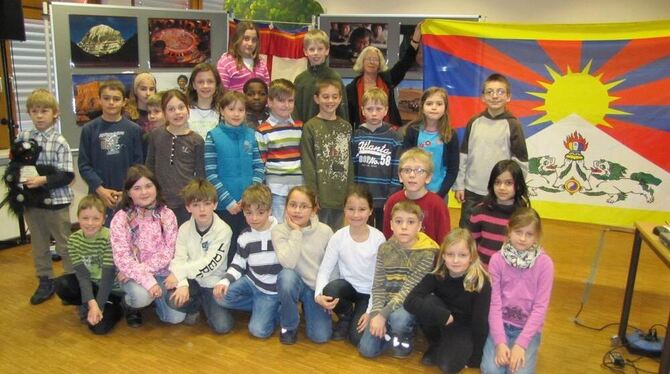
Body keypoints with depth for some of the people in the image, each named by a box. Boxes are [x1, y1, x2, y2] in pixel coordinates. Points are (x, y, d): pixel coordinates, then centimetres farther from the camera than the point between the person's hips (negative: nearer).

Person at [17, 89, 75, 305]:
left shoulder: (59, 142, -9)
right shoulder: (22, 138, 2)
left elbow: (67, 175, -13)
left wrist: (43, 180, -23)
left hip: (56, 199, -4)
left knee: (64, 244, 7)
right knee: (38, 244, 15)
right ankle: (45, 281, 29)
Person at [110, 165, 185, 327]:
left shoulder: (167, 215, -4)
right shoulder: (120, 219, -12)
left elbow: (167, 253, -7)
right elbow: (122, 259, -18)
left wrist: (143, 269, -20)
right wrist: (148, 280, -28)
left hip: (162, 272, 3)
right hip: (134, 273, -2)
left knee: (176, 317, -11)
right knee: (141, 296, -35)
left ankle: (154, 296, 22)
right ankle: (129, 304, 5)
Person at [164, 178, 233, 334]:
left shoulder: (223, 230, -16)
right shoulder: (184, 229, -5)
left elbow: (210, 263, -22)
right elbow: (178, 260, -12)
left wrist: (180, 273, -27)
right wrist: (182, 284, -30)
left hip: (213, 282, -2)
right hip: (192, 280, 3)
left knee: (222, 326, -15)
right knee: (172, 298, -27)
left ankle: (205, 303, 17)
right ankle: (195, 306, 8)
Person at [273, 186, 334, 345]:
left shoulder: (325, 231, -8)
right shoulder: (279, 230, -12)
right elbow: (288, 263, -27)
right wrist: (296, 232, -24)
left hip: (318, 288, 1)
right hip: (294, 284, -1)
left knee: (321, 336, -14)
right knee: (287, 275, -37)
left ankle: (307, 308, 22)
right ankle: (289, 325, -9)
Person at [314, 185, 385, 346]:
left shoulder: (378, 238, -17)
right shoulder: (339, 237, -14)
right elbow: (324, 270, -12)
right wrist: (319, 295, -32)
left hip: (369, 293, -2)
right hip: (347, 287, 2)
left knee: (358, 337, -19)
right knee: (330, 290, -32)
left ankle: (358, 315, 17)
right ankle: (345, 318, 2)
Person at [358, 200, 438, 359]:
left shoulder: (427, 253, -17)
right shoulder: (385, 248, -2)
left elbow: (409, 290, -22)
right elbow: (378, 286, -2)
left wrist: (383, 315, -26)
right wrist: (376, 313, -16)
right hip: (387, 303, 4)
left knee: (398, 317, -36)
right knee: (367, 349, -7)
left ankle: (404, 336, -1)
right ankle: (392, 330, 21)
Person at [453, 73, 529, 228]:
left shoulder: (513, 125, -6)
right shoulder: (474, 122, 3)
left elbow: (521, 162, -4)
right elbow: (463, 155, 7)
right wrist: (459, 185, 5)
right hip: (471, 191, 3)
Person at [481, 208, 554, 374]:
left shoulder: (544, 263, -10)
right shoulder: (497, 260, -8)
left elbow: (540, 307, -11)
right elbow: (494, 302, -9)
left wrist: (521, 344, -18)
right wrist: (500, 342, -18)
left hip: (528, 327, 0)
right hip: (500, 323, 1)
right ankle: (503, 346, 11)